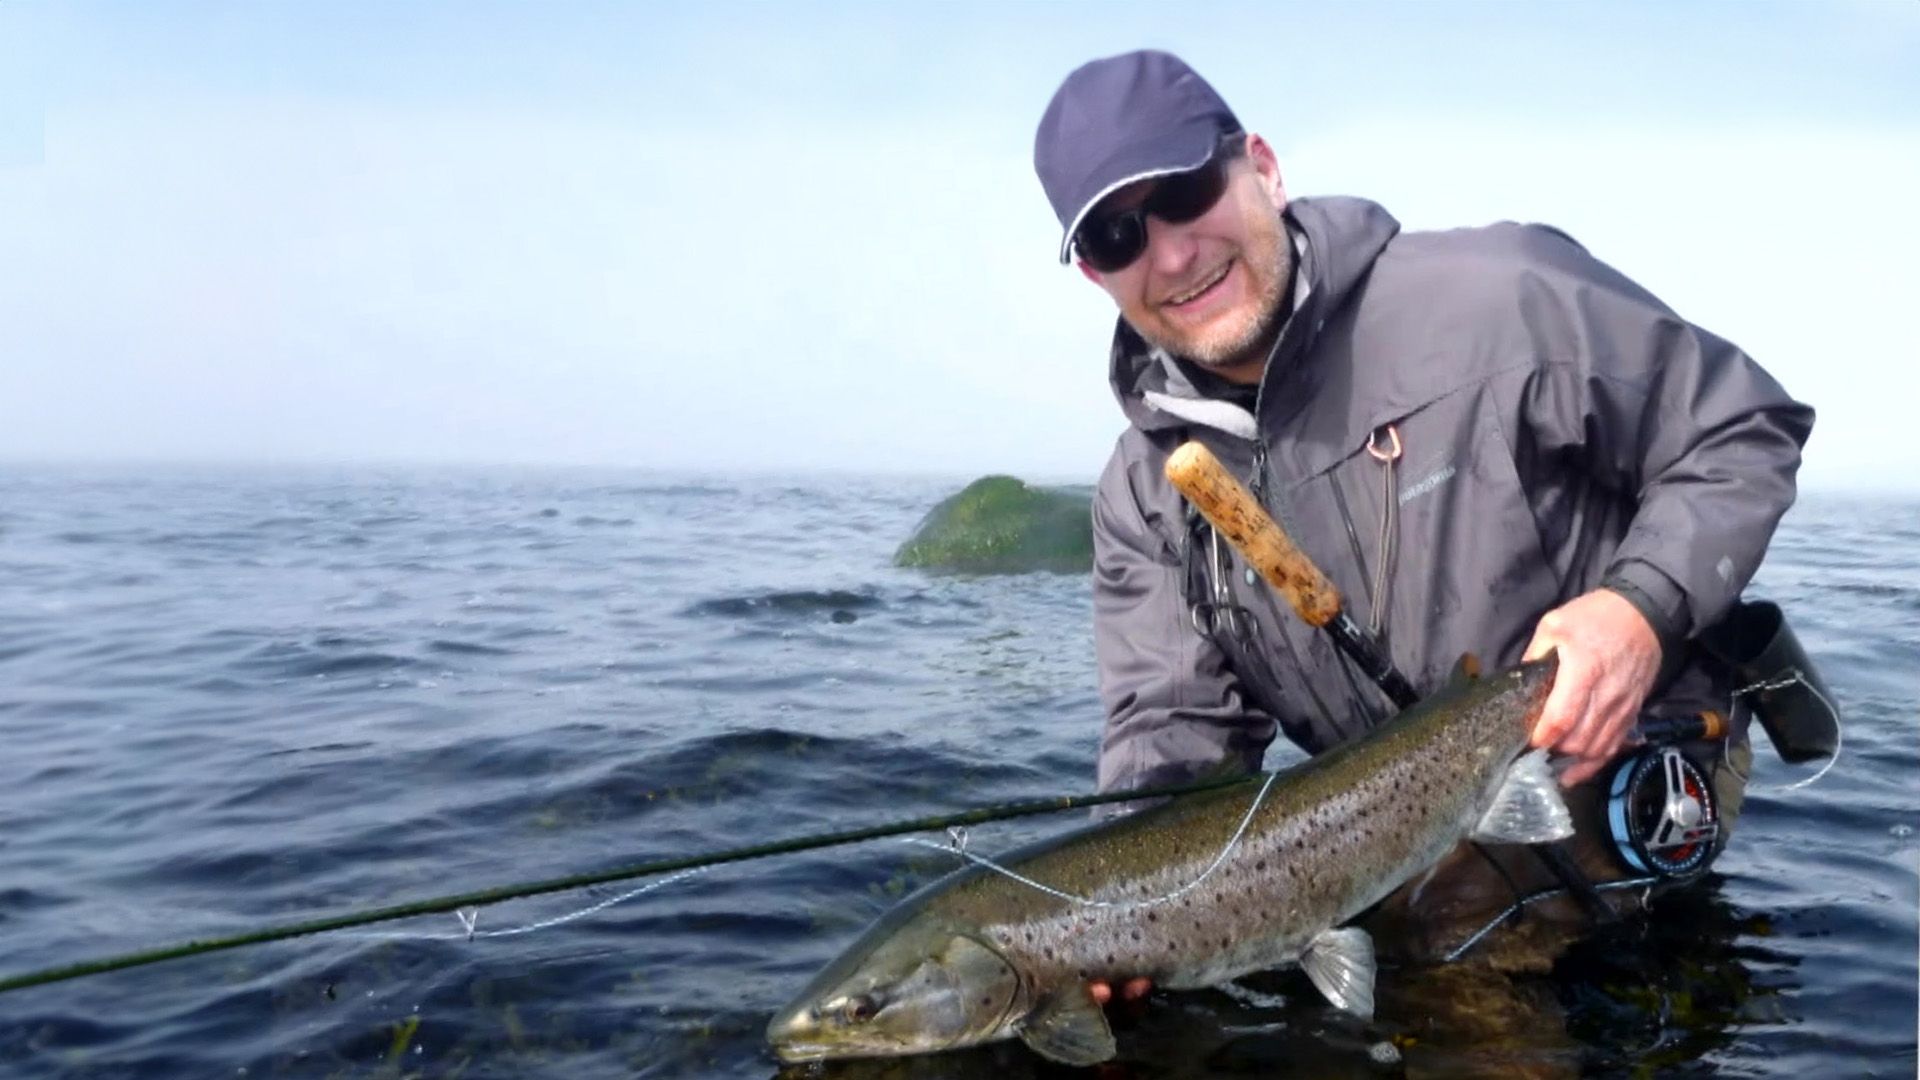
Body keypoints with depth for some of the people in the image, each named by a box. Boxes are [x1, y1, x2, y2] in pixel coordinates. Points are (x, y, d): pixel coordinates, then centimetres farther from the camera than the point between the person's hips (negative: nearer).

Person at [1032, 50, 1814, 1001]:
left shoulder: (1501, 297, -17)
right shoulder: (1141, 495, -1)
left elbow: (1744, 429, -7)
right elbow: (1174, 725, -2)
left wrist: (1647, 605, -25)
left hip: (1629, 780, -5)